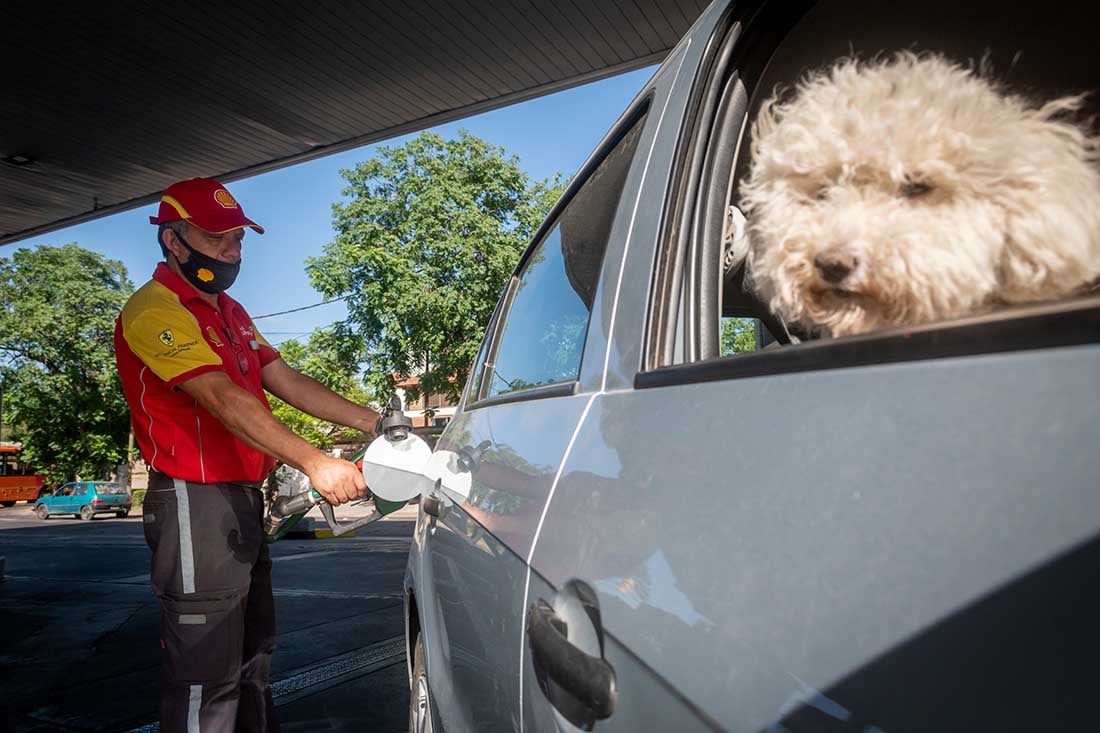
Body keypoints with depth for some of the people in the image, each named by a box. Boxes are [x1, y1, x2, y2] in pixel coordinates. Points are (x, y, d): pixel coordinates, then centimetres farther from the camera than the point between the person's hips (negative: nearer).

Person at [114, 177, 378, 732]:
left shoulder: (230, 312, 16)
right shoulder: (155, 311, -13)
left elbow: (286, 381, 8)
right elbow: (223, 399, -25)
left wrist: (372, 422, -2)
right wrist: (313, 461, -33)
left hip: (243, 499, 9)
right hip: (196, 504, -9)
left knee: (253, 654, 21)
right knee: (207, 675, -1)